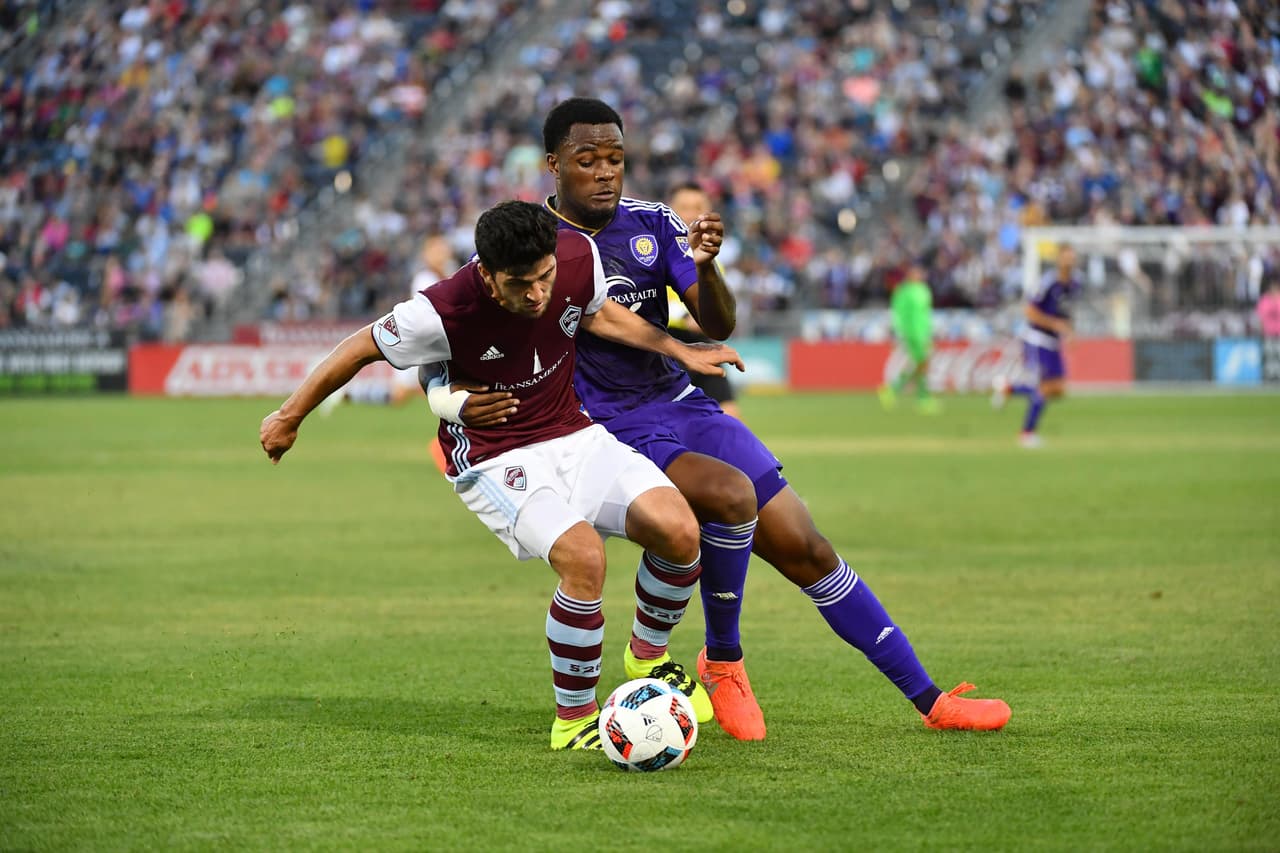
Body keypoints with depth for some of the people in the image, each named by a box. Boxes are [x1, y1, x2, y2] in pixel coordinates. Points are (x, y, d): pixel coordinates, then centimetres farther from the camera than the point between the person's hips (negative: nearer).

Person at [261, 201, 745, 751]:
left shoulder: (579, 256, -13)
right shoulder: (443, 312, -26)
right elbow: (362, 348, -9)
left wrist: (682, 353, 12)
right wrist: (289, 418, 3)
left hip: (574, 437, 5)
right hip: (494, 460, -5)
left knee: (679, 531, -16)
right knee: (583, 557, -29)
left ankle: (649, 655, 14)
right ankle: (574, 721, -8)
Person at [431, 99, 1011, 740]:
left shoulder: (652, 224, 4)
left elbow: (719, 326, -1)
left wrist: (706, 266, -21)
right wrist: (465, 402, -26)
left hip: (682, 405, 5)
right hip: (614, 436, -5)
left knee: (805, 549, 0)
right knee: (732, 493, -32)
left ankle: (930, 701, 8)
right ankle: (722, 663, -9)